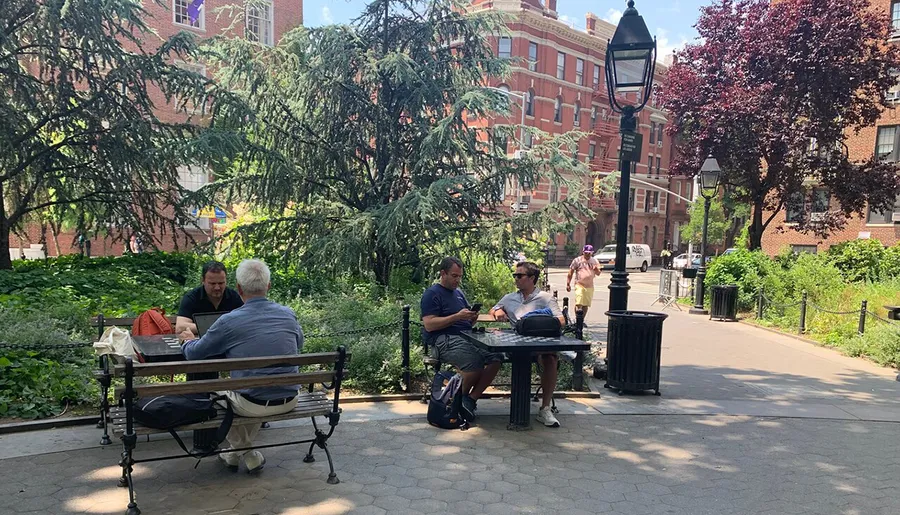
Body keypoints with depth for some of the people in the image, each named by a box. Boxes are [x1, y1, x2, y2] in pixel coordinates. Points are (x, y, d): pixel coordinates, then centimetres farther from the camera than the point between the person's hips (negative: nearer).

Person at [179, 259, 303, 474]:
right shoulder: (288, 314, -2)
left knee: (220, 390, 28)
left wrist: (189, 340, 24)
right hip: (289, 400, 4)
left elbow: (194, 354, 1)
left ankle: (246, 454, 35)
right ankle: (238, 451, 45)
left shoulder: (228, 321, -13)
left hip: (254, 405, -4)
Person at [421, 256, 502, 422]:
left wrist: (472, 318, 3)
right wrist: (457, 316, -16)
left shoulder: (459, 293, 26)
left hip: (465, 337, 8)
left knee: (496, 356, -18)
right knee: (475, 361, -33)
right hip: (443, 340, -8)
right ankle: (459, 399, -7)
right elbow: (429, 325, -11)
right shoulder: (432, 294, 1)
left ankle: (471, 399, -13)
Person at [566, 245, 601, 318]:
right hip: (580, 285, -4)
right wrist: (568, 284, -2)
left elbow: (598, 273, 10)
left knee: (586, 305, 10)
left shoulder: (594, 261, 9)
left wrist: (596, 269, -13)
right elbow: (570, 273, 2)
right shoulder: (577, 260, 0)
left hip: (590, 286, 4)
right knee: (578, 304, -15)